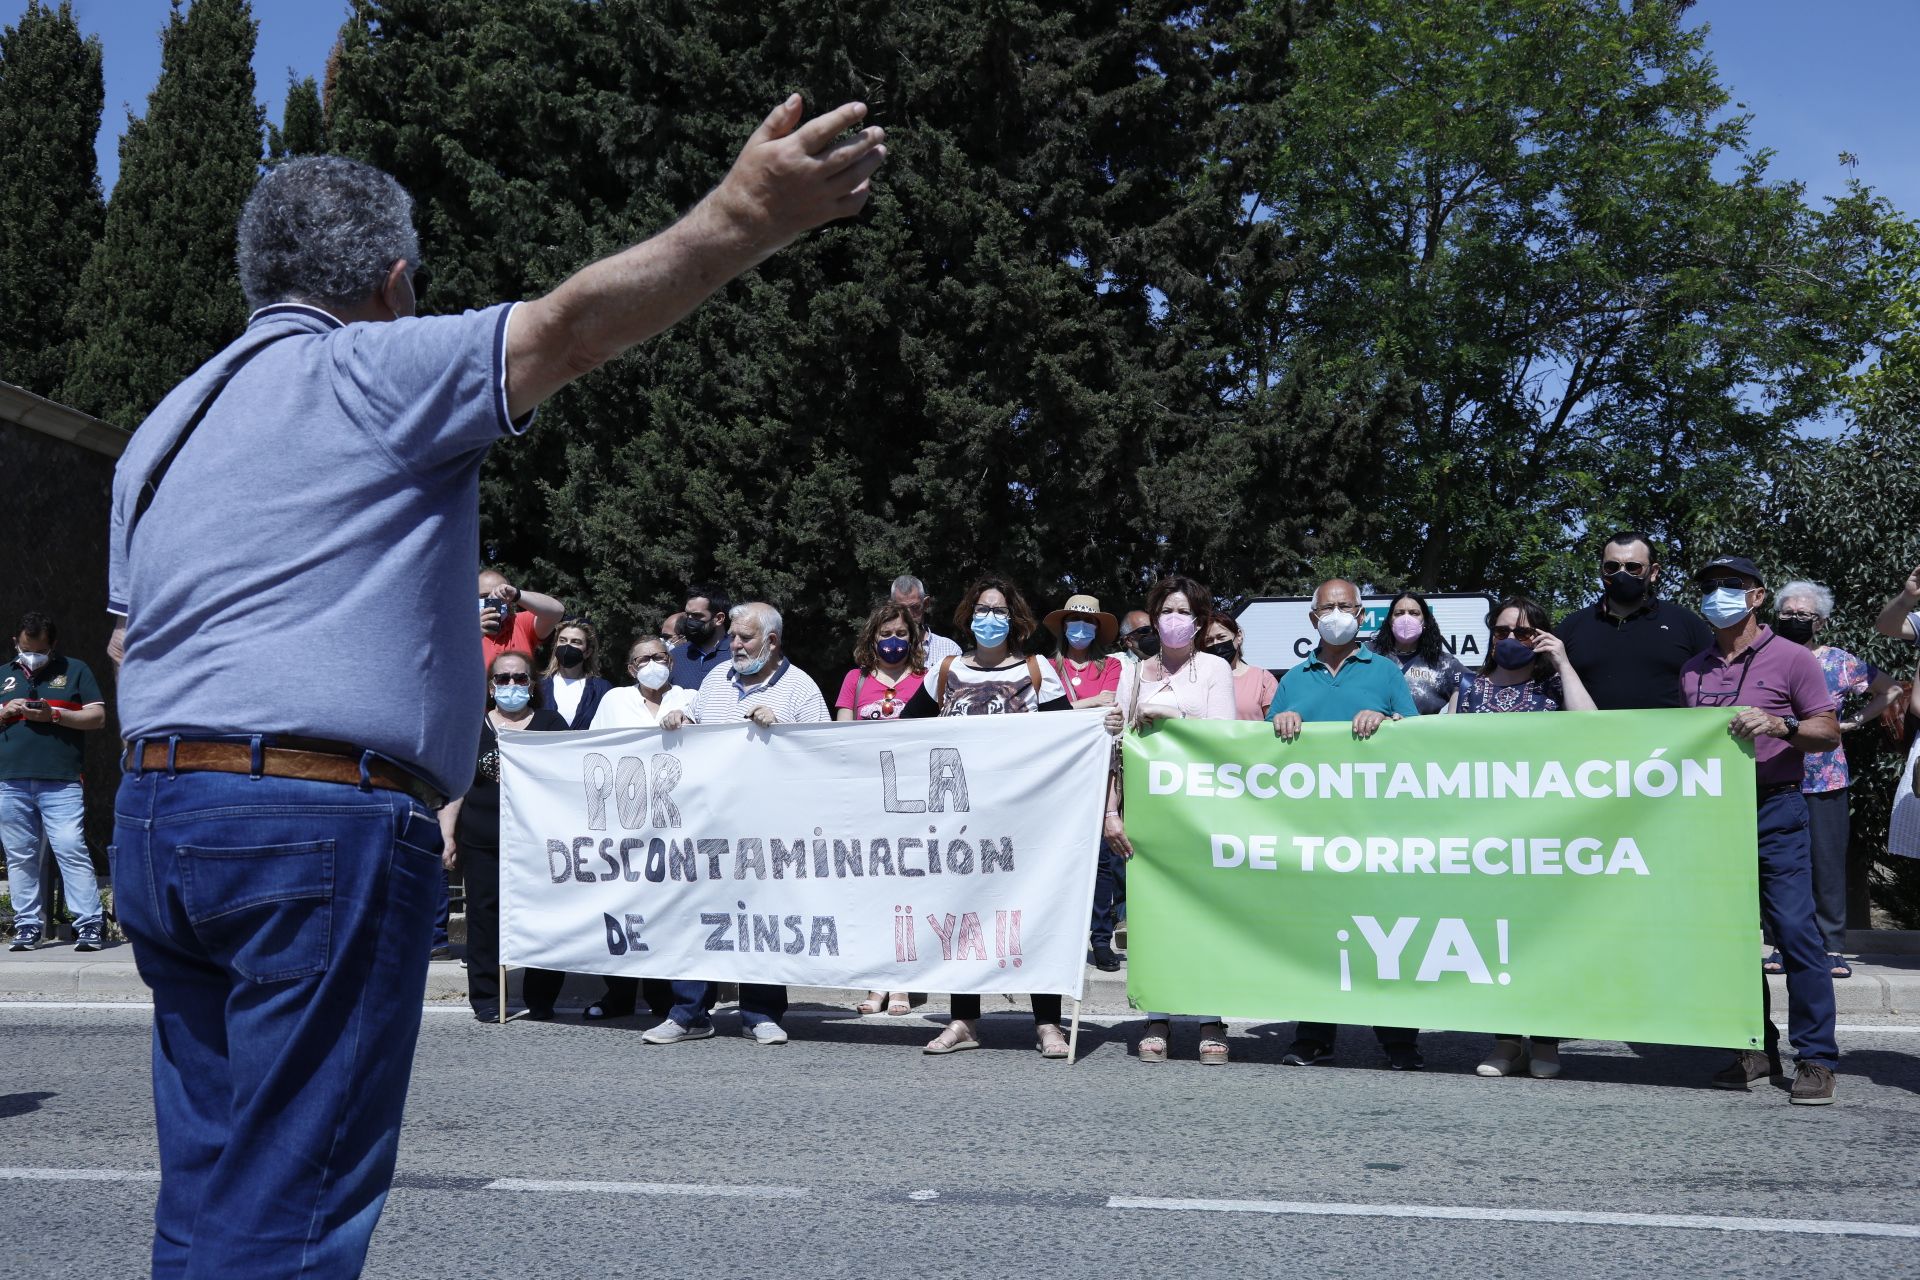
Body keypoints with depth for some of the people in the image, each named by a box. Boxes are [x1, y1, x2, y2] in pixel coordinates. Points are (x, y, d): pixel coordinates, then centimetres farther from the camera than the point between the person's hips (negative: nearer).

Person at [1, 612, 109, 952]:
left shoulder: (75, 670, 9)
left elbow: (98, 717, 3)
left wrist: (54, 714, -9)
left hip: (61, 783, -4)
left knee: (72, 851, -11)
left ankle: (88, 925, -11)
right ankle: (28, 925, 12)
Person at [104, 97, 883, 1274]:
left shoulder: (162, 428, 22)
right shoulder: (373, 370, -3)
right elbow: (572, 326, -19)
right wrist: (742, 218, -26)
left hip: (155, 817, 9)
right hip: (322, 822, -8)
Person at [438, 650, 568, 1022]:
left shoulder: (551, 723, 11)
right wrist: (448, 836, 5)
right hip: (481, 842, 1)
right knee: (484, 915, 0)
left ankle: (540, 1001, 6)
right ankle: (487, 999, 9)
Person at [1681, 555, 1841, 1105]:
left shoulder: (1789, 658, 0)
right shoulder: (1692, 670, 13)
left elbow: (1830, 733, -4)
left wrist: (1777, 725, -20)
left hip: (1774, 811, -5)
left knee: (1795, 928, -10)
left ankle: (1816, 1059, -3)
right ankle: (1755, 1049, 17)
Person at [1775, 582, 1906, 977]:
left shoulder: (1839, 661, 5)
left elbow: (1891, 690, 14)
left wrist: (1854, 721, 7)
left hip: (1825, 780, 0)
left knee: (1828, 863, 0)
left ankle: (1832, 946, 7)